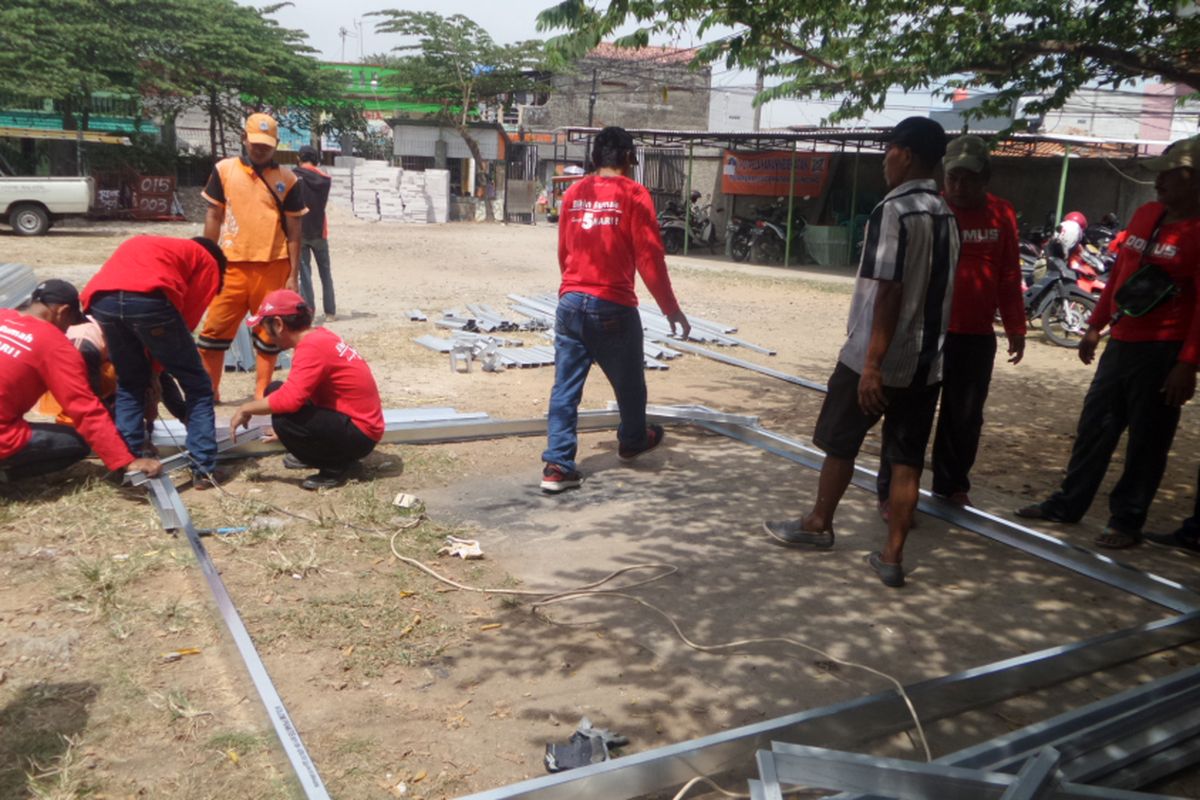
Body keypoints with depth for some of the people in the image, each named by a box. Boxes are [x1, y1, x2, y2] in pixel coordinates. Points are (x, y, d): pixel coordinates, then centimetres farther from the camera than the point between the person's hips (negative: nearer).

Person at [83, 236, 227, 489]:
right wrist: (154, 369, 21)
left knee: (129, 384, 25)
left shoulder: (143, 245, 41)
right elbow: (187, 317, 16)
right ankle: (204, 468, 10)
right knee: (196, 384, 12)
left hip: (102, 299, 5)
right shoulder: (207, 262, 26)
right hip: (149, 299, -5)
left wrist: (150, 369, 30)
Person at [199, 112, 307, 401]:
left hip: (273, 267, -1)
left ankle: (262, 395, 16)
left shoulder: (287, 179, 4)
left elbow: (293, 230, 4)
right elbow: (214, 217, 10)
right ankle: (209, 391, 16)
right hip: (232, 265, 1)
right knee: (215, 329, 3)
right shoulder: (224, 170, 7)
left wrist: (293, 275, 0)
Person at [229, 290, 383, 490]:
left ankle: (335, 467, -6)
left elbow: (290, 400, -31)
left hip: (360, 434, -9)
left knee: (283, 417, -27)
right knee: (275, 392, 8)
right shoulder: (320, 336, 7)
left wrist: (247, 408, -14)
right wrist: (287, 432, 29)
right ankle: (315, 454, 15)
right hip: (349, 418, 10)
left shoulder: (312, 347, -22)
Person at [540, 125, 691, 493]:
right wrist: (671, 308, -1)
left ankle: (557, 465, 2)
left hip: (571, 302, 4)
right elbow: (650, 258, -9)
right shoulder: (633, 194, -6)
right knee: (628, 381, 18)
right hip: (613, 306, -4)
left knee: (565, 387, 5)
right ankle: (633, 440, 40)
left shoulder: (573, 193, 9)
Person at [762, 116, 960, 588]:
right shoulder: (946, 215, 10)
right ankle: (892, 556, 12)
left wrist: (872, 364, -21)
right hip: (926, 359, 7)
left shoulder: (893, 210, -15)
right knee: (907, 459, 7)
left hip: (876, 357, -7)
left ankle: (818, 524, 30)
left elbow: (888, 292, -21)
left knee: (840, 442, 12)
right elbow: (939, 290, 14)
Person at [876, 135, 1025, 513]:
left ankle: (952, 485, 30)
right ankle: (891, 492, 8)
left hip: (977, 336, 4)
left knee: (965, 417, 14)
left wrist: (1015, 329, 10)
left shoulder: (1002, 215, 7)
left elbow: (1009, 278, 11)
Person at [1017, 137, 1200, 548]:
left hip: (1162, 351, -7)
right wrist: (1095, 326, 17)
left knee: (1147, 441, 4)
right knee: (1094, 427, 14)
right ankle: (1068, 503, 26)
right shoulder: (1145, 214, 10)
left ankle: (1126, 521, 15)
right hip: (1121, 343, 7)